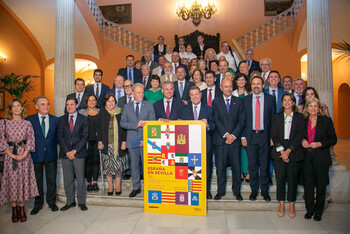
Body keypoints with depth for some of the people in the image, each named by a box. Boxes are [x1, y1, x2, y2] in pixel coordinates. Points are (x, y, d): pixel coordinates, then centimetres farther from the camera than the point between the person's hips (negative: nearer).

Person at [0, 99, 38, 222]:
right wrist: (11, 154, -11)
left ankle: (22, 208, 15)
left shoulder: (27, 123, 4)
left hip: (24, 155, 0)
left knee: (23, 179, 3)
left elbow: (31, 139, -1)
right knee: (11, 180, 3)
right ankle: (14, 209, 16)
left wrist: (24, 154, -13)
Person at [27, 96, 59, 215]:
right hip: (36, 154, -1)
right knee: (37, 180, 10)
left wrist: (52, 146, 0)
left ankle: (51, 202, 27)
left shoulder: (55, 120, 3)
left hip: (51, 154, 1)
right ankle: (38, 203, 27)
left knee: (51, 179, 10)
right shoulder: (30, 119, -1)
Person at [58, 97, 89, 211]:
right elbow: (60, 136, 4)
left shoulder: (84, 119, 4)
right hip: (65, 153, 2)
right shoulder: (61, 119, 11)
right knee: (67, 179, 8)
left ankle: (81, 202, 14)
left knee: (80, 178, 2)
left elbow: (85, 136, -2)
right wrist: (67, 151, -7)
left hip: (79, 153, -2)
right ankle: (70, 201, 21)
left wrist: (74, 150, -10)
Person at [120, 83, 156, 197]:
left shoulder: (149, 105, 5)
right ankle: (136, 188, 24)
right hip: (132, 140, 2)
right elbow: (122, 123, 0)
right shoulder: (127, 106, 9)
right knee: (134, 165, 11)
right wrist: (136, 125, -15)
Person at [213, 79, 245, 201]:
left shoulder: (239, 101, 9)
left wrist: (234, 135, -10)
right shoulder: (216, 102, 6)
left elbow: (241, 121, 2)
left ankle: (237, 191, 23)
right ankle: (220, 191, 19)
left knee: (236, 166, 6)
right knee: (220, 166, 5)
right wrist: (226, 134, -12)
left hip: (235, 139, 1)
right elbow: (216, 120, -2)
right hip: (220, 140, 0)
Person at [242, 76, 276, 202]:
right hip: (250, 136, 1)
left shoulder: (270, 99, 4)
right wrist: (243, 136, -2)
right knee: (252, 165, 7)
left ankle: (264, 190, 24)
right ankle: (254, 190, 23)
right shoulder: (245, 99, 6)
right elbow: (242, 119, 5)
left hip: (265, 136, 0)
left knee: (264, 165, 7)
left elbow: (273, 119, 3)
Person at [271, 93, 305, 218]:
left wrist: (288, 151, -14)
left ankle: (291, 205, 20)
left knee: (293, 179, 4)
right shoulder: (277, 116, 9)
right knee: (280, 178, 3)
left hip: (294, 152, -1)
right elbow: (273, 135, 2)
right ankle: (281, 205, 17)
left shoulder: (299, 117, 5)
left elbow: (299, 136, -4)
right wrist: (281, 151, -10)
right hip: (279, 152, 1)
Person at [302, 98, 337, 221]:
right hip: (307, 158, 2)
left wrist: (320, 144, -15)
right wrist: (302, 140, -3)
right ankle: (309, 209, 23)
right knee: (308, 184, 7)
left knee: (321, 185, 7)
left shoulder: (326, 120, -2)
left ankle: (318, 211, 23)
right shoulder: (303, 121, 6)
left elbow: (333, 139, -1)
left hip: (321, 158, -2)